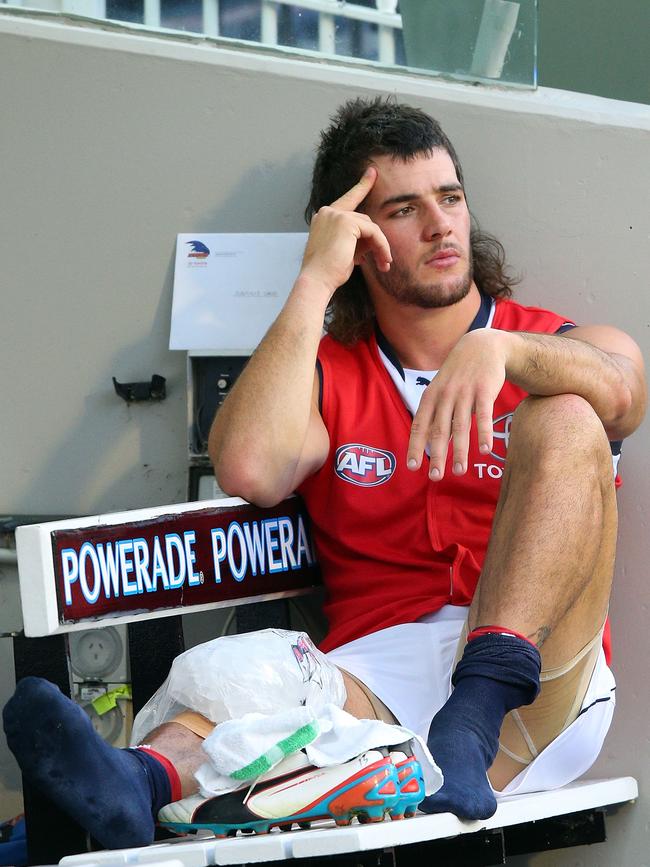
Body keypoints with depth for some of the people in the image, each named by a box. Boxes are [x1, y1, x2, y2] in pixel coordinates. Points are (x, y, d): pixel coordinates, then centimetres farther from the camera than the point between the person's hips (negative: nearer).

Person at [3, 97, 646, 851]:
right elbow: (250, 470, -5)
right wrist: (315, 282, 0)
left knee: (566, 421, -22)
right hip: (376, 672, 0)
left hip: (541, 687, 0)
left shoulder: (551, 343, 16)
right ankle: (145, 781, -68)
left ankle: (474, 717, -38)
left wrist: (498, 347, -29)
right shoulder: (328, 373, 18)